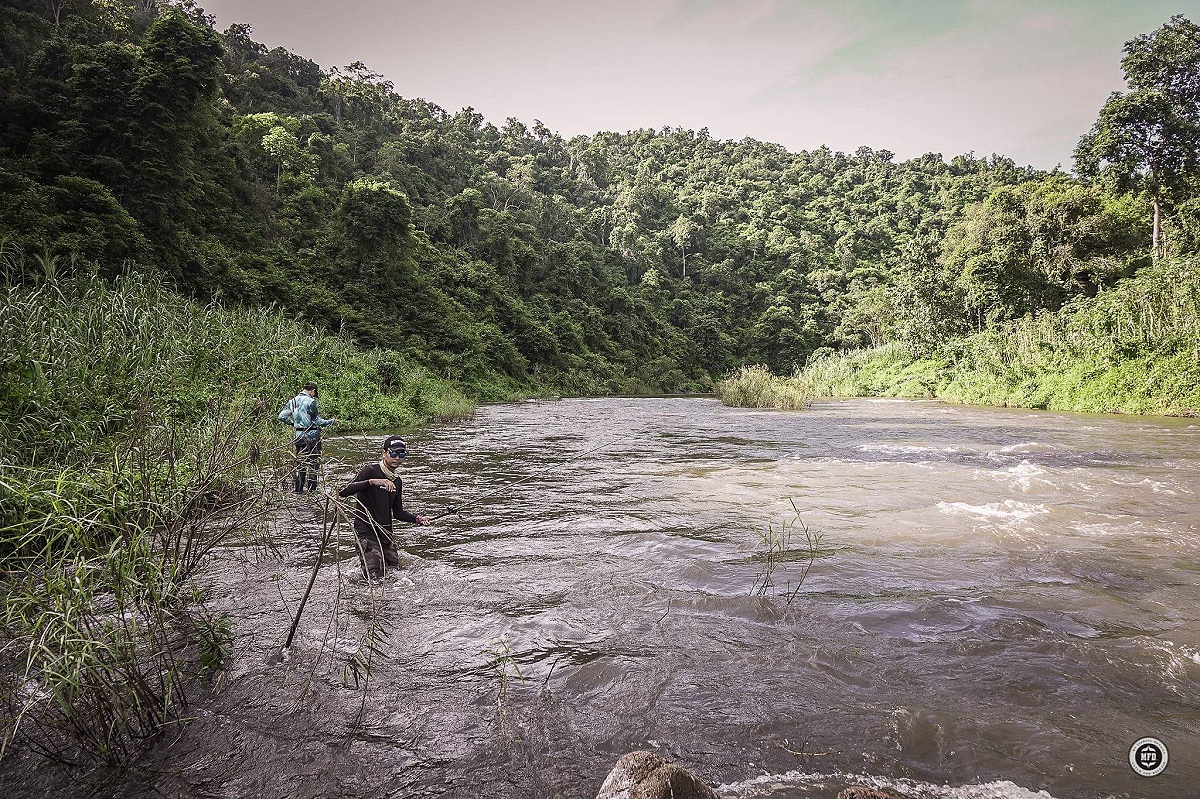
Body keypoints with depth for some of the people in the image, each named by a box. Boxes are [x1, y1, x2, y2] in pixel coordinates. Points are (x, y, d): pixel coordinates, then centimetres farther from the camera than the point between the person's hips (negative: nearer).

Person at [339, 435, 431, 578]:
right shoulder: (370, 471, -11)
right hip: (366, 531, -7)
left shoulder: (397, 481, 11)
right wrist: (372, 481, -35)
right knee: (376, 576, -13)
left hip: (386, 532, 7)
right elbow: (343, 492, -25)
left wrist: (417, 519, 0)